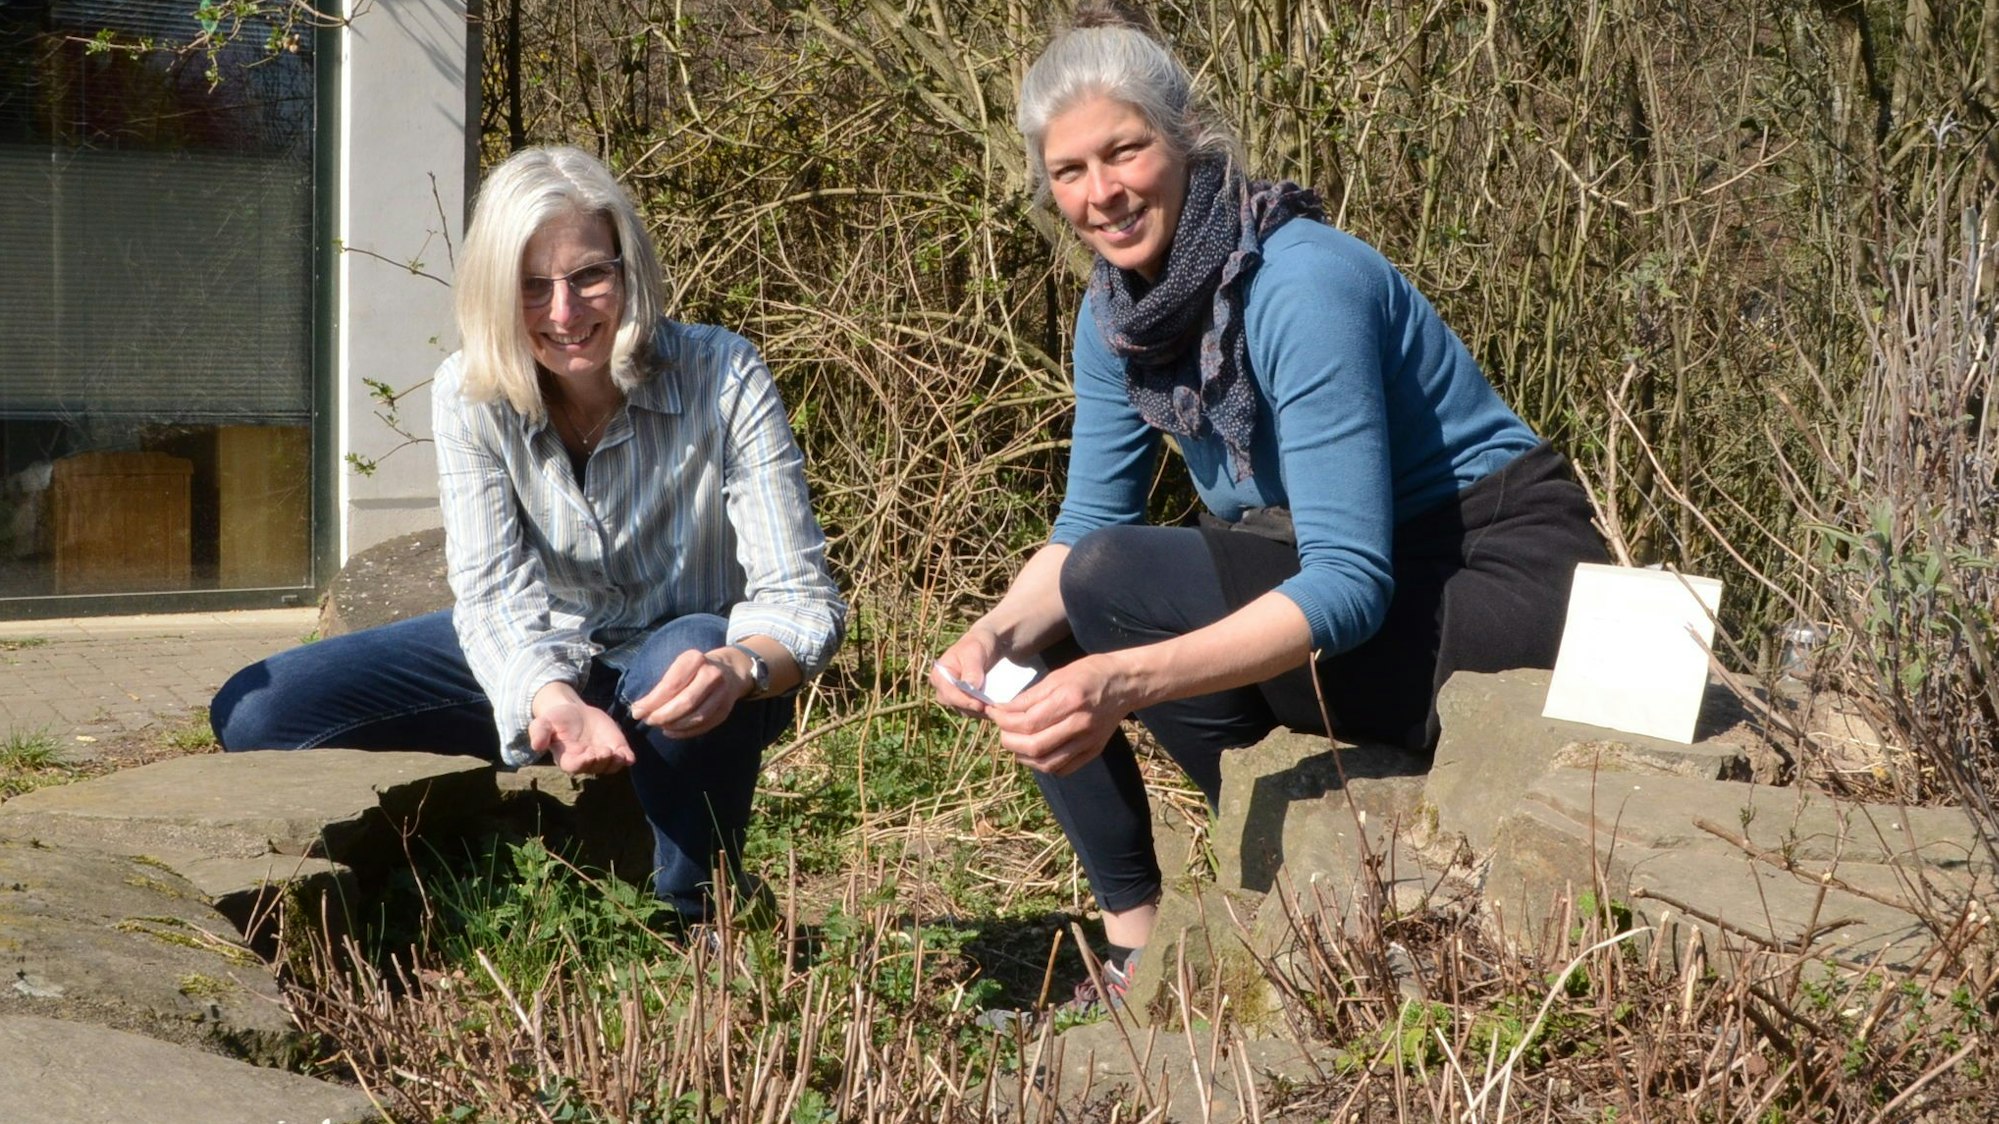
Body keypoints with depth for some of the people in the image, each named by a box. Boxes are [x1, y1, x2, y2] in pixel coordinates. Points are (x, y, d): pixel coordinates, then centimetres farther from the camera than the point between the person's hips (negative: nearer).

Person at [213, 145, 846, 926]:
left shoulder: (723, 378, -23)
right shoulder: (470, 395, -16)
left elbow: (803, 597, -26)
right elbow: (495, 594, -23)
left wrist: (739, 668, -51)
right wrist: (553, 700, -46)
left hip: (680, 670, -3)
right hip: (544, 661, 3)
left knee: (694, 659, -41)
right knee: (255, 715, -11)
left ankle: (694, 922, -16)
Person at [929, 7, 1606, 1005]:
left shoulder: (1302, 286, -25)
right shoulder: (1119, 307, 1)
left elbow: (1350, 582, -30)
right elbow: (1083, 526, 6)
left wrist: (1127, 682, -41)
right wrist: (997, 632, -17)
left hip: (1505, 592, -9)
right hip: (1357, 584, 9)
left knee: (1114, 585, -24)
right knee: (1032, 657, -1)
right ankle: (1136, 957, 3)